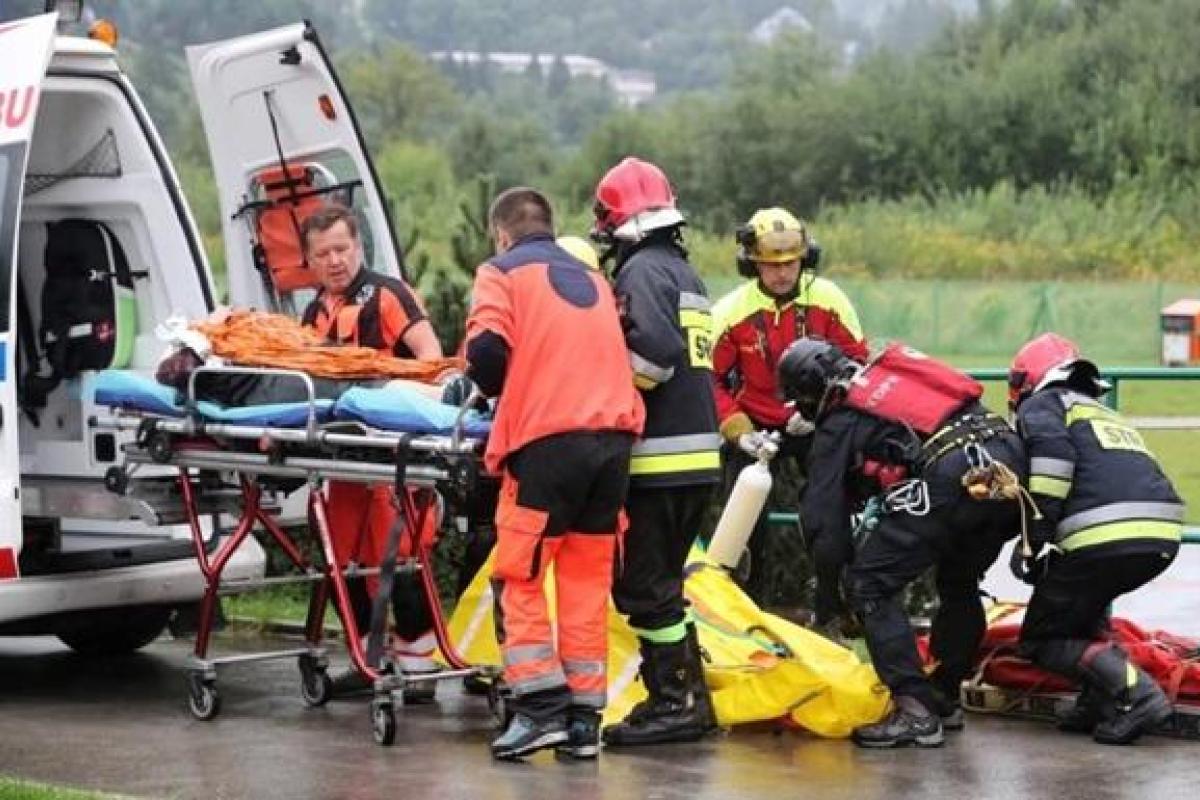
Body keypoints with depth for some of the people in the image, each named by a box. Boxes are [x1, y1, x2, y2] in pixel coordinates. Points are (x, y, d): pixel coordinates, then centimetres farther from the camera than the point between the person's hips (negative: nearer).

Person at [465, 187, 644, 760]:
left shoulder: (502, 272, 8)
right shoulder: (592, 279, 27)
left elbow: (487, 349, -9)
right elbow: (613, 355, 20)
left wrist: (496, 389, 12)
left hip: (547, 439, -5)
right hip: (614, 436, 5)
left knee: (518, 578, 1)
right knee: (588, 580, 8)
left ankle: (541, 708, -7)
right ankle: (584, 718, 8)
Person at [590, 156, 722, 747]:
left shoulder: (641, 271, -10)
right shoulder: (684, 271, 20)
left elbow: (656, 350, -24)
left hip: (659, 458, -10)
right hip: (697, 456, 10)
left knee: (644, 586, -4)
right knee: (659, 582, 16)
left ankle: (675, 703, -2)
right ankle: (687, 700, 19)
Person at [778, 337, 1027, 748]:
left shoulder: (836, 428, 13)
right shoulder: (895, 371, 31)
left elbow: (827, 518, 12)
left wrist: (827, 591, 23)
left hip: (953, 477, -7)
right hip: (1012, 463, 8)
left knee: (870, 584, 2)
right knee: (959, 583, 29)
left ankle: (915, 711, -3)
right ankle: (945, 699, 33)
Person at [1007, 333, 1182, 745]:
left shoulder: (1041, 405, 13)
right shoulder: (1108, 415, 36)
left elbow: (1053, 452, -8)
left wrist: (1036, 535, -8)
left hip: (1105, 536, -7)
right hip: (1164, 538, 7)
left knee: (1041, 640, 8)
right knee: (1082, 603, 33)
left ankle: (1136, 692, -12)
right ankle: (1102, 698, 15)